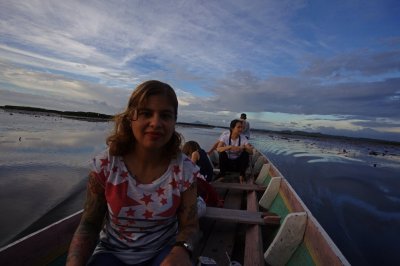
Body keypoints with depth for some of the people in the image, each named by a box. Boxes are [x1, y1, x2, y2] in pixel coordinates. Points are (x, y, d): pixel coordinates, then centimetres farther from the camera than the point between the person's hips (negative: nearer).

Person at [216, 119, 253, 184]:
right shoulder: (225, 137, -13)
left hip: (238, 163, 1)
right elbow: (218, 149, -27)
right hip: (227, 163, -1)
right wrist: (230, 147, -42)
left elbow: (251, 151, -17)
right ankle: (221, 175, -14)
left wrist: (243, 148, -38)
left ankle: (242, 175, -10)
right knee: (222, 153, -28)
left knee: (245, 153, -23)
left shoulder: (243, 138, -9)